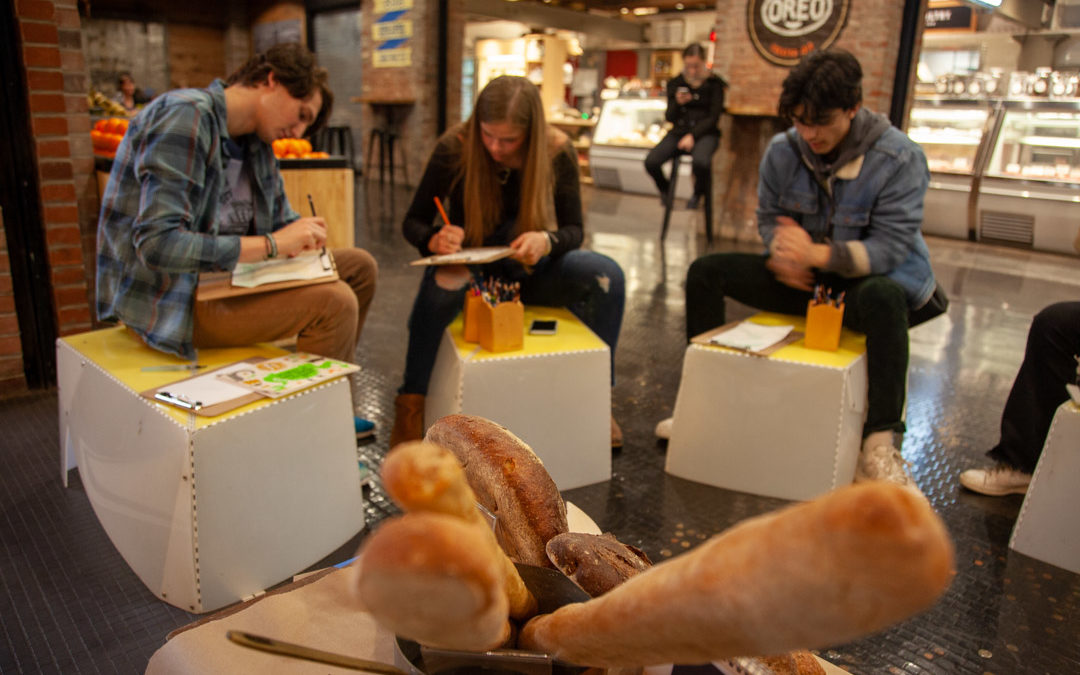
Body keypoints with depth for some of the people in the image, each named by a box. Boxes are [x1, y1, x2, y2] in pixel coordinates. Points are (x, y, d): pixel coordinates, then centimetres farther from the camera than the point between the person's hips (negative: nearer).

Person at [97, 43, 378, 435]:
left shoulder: (255, 143, 8)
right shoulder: (185, 116, -20)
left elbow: (280, 219, 16)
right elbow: (158, 244, -29)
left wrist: (301, 238, -8)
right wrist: (271, 245, -28)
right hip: (170, 298, -10)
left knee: (359, 267, 9)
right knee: (334, 302, -26)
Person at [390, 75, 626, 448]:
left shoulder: (557, 150, -12)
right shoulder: (454, 148, -16)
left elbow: (574, 228, -7)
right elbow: (413, 221, -9)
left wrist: (547, 242, -31)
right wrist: (434, 240, -33)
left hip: (527, 270, 2)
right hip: (472, 267, -1)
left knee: (606, 274, -24)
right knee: (443, 282, -38)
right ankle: (410, 404, -22)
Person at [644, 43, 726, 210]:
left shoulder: (714, 84, 1)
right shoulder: (675, 83, 8)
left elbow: (713, 117, -4)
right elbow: (669, 117, 5)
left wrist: (693, 135, -16)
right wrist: (677, 103, -17)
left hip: (705, 133, -3)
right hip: (678, 132, 3)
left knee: (701, 162, -39)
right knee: (651, 162, -24)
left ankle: (697, 194, -3)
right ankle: (665, 189, 12)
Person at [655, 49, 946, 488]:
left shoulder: (899, 158, -16)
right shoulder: (782, 151, -2)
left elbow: (891, 246, -21)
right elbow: (768, 218, 8)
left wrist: (816, 254, -36)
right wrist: (783, 252, -17)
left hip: (872, 280, -5)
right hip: (803, 279, 5)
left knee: (883, 298, -42)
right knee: (706, 271, -8)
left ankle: (879, 447, -34)